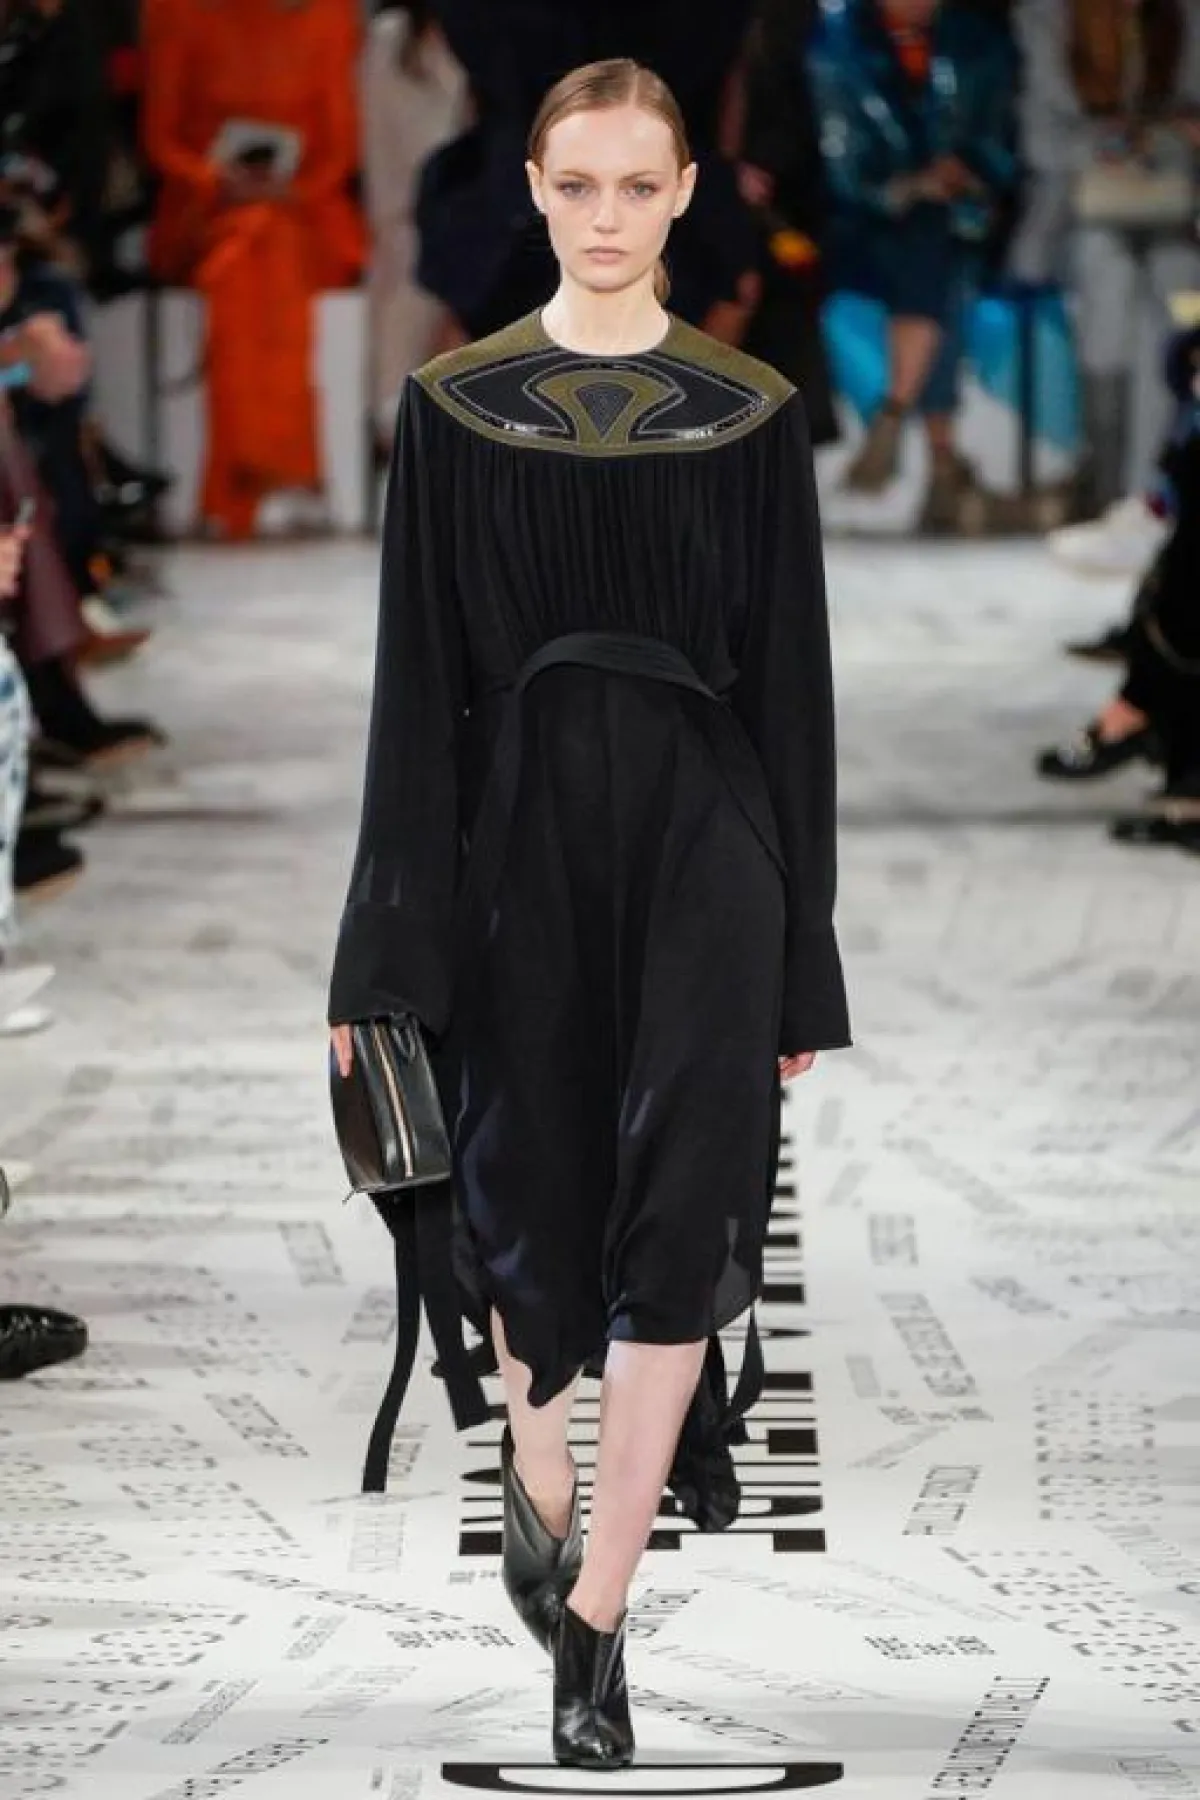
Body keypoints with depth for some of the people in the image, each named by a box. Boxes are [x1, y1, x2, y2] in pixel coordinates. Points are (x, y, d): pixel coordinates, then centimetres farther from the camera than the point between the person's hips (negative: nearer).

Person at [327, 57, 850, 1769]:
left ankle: (593, 1618, -9)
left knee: (680, 1215, -14)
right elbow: (419, 680, 2)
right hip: (520, 824, 1)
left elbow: (792, 679, 5)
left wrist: (803, 950, 2)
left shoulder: (753, 412, 3)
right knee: (530, 1195, 11)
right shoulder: (453, 405, 3)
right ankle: (539, 1480, 41)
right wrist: (393, 945, -2)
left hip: (700, 827, -1)